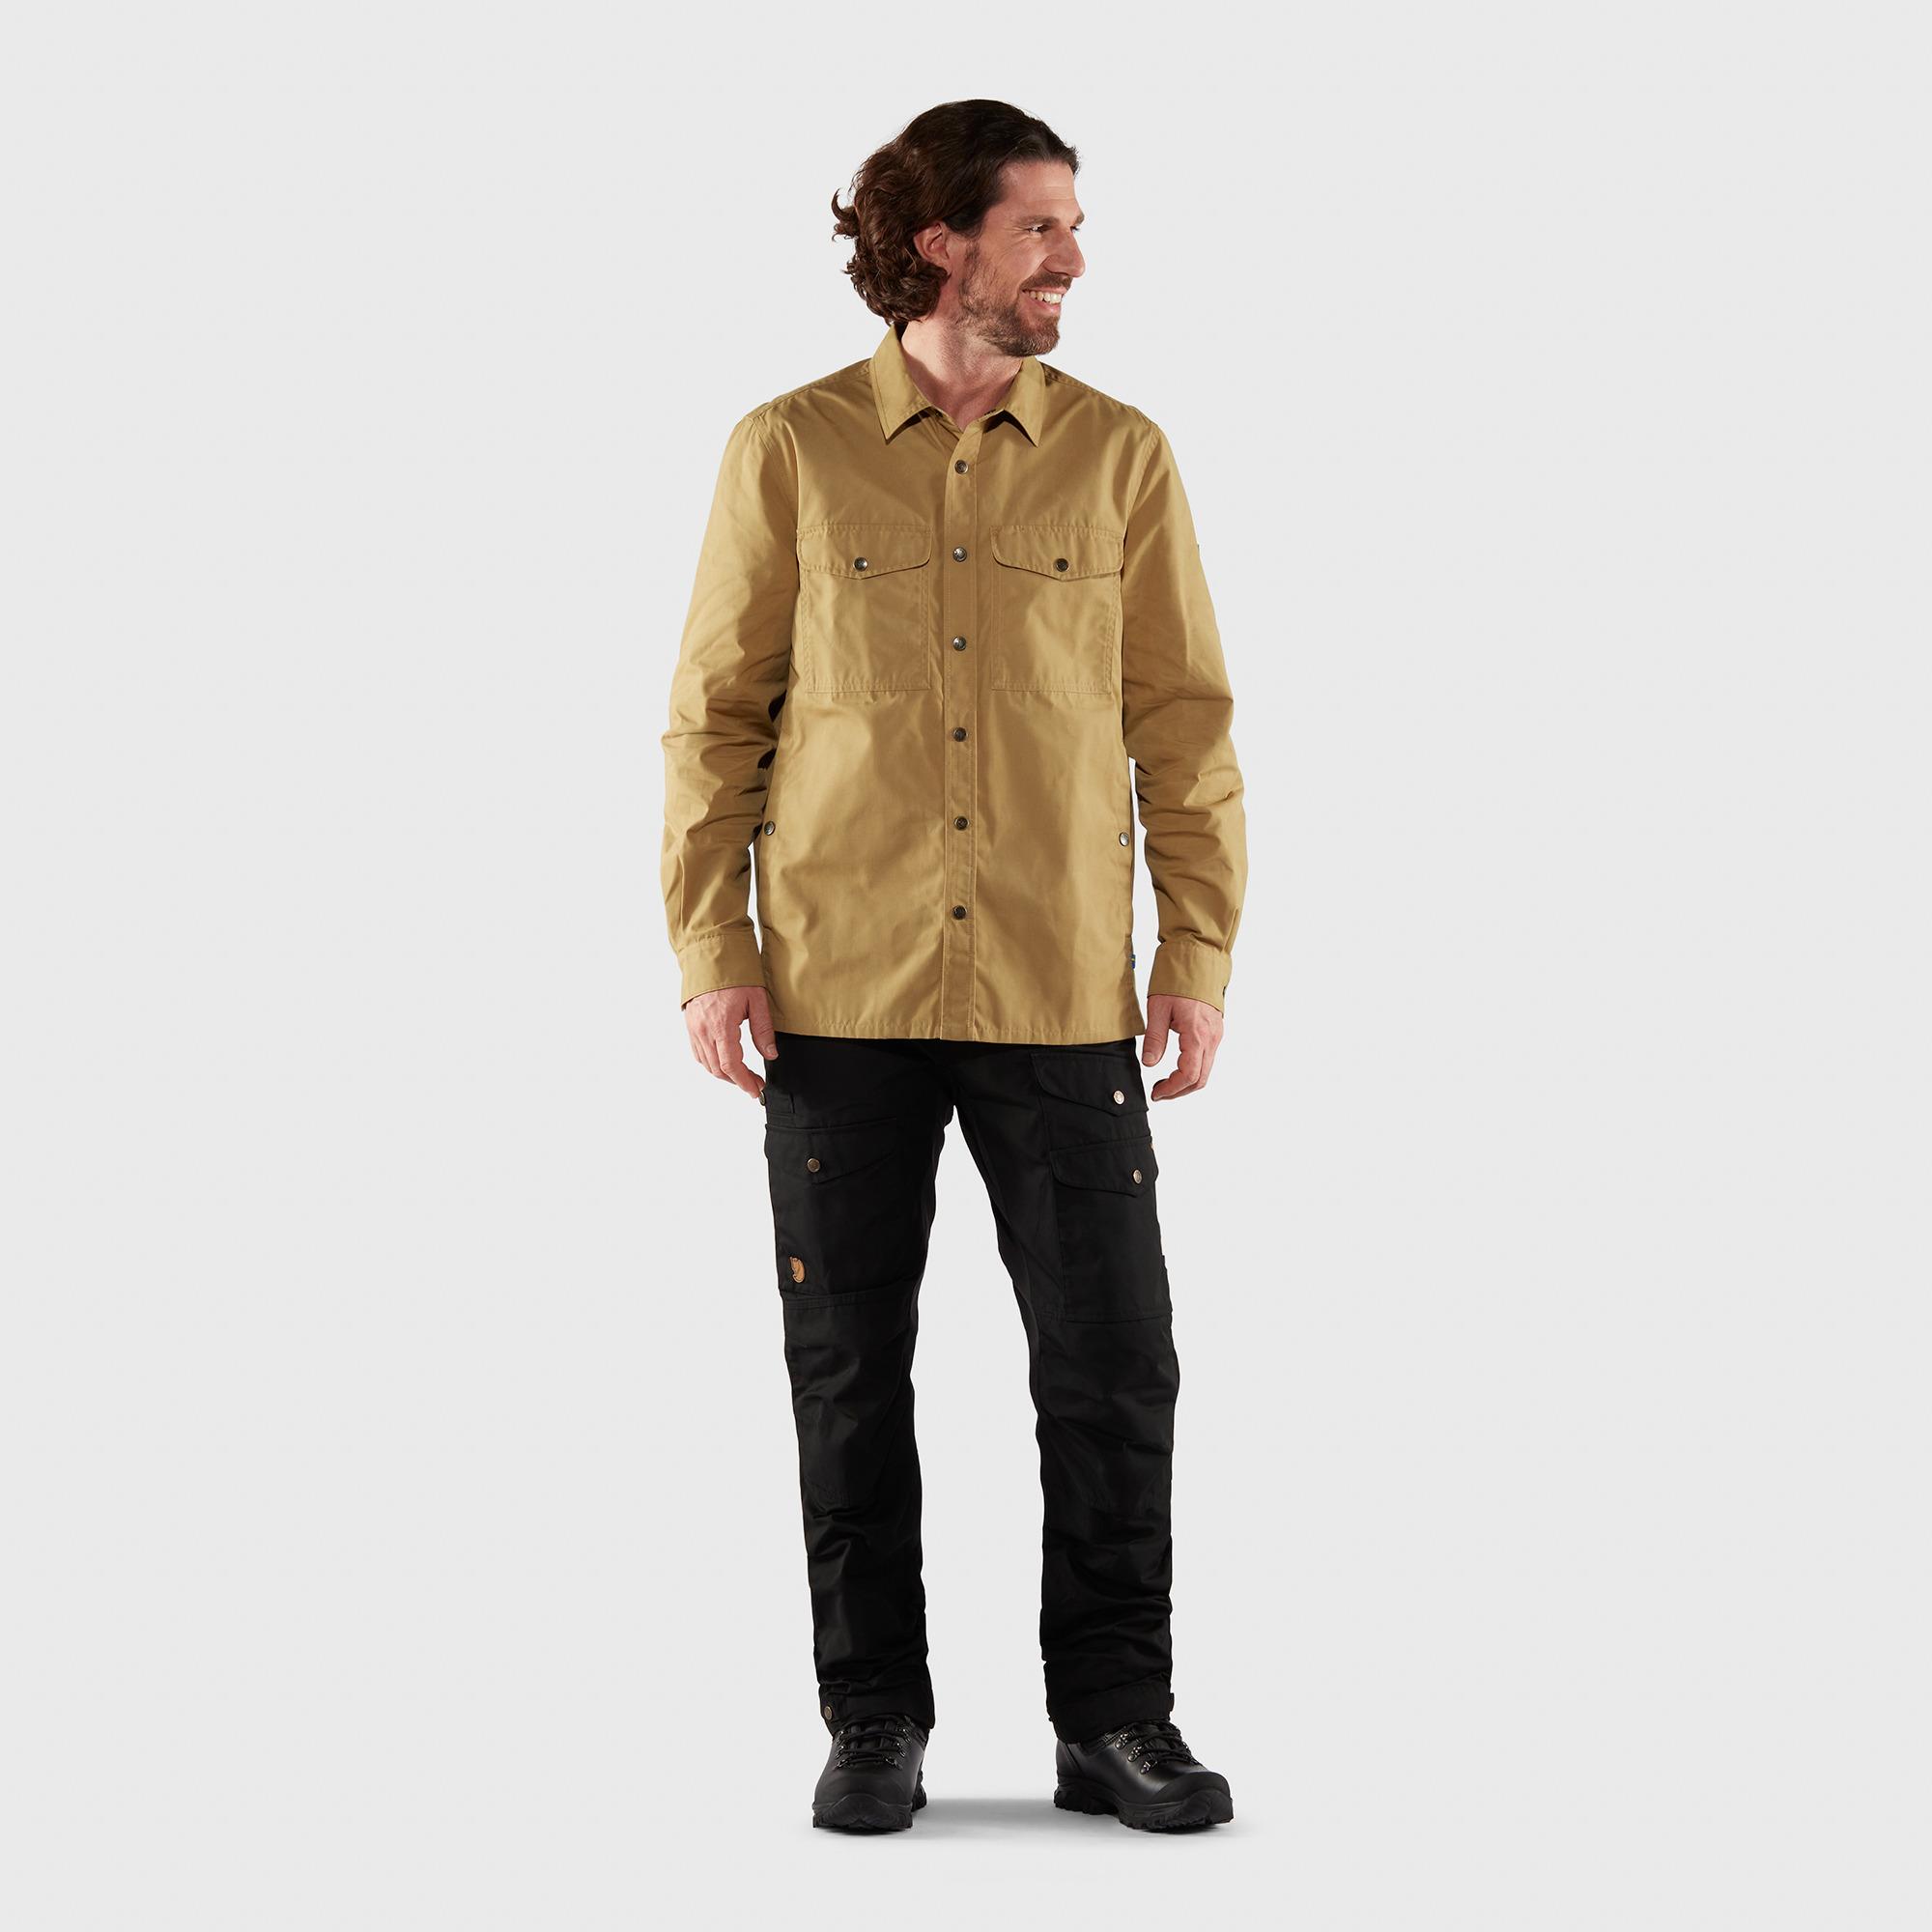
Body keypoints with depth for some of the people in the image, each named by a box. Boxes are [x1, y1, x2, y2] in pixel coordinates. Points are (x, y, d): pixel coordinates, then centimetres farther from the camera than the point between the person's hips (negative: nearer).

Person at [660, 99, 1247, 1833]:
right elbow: (716, 713, 3)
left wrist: (1201, 951, 0)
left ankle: (1115, 1720, 16)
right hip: (842, 992, -1)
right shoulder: (789, 452, 2)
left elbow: (1183, 718, 6)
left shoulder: (1120, 456, 5)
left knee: (1115, 1368, 1)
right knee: (849, 1371, 6)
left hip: (1060, 999, 1)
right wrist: (711, 950, -4)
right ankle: (874, 1724, 20)